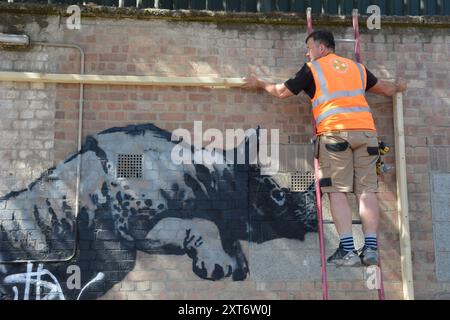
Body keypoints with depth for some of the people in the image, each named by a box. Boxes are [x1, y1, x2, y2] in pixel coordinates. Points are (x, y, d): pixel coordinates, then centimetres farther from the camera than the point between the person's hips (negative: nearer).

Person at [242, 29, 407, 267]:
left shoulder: (312, 68, 11)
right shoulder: (356, 67, 25)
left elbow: (282, 92, 13)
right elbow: (385, 88, 36)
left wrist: (260, 84, 31)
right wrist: (398, 87, 59)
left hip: (334, 131, -5)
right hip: (366, 130, 5)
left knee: (337, 192, -4)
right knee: (366, 190, 4)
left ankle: (348, 250, -7)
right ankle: (371, 248, 1)